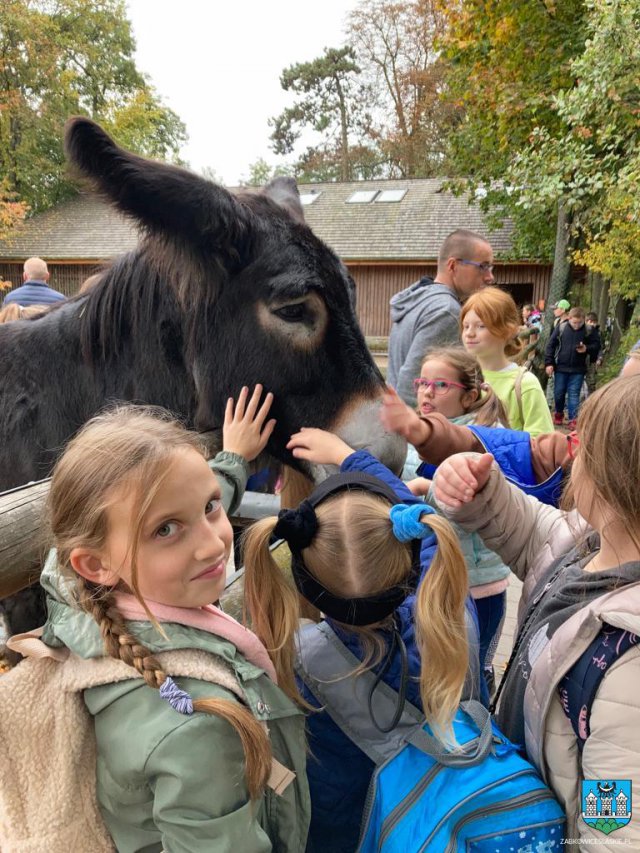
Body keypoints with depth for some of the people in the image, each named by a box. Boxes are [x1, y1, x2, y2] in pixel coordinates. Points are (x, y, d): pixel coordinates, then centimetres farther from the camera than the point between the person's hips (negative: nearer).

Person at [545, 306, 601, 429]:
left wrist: (587, 349, -20)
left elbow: (597, 345, 2)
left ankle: (573, 420, 4)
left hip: (578, 370, -1)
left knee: (574, 394, -1)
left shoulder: (589, 330, -6)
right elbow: (550, 345, -2)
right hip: (560, 368, 1)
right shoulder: (561, 327, -6)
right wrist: (549, 363, -5)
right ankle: (558, 414, 34)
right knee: (558, 393, 12)